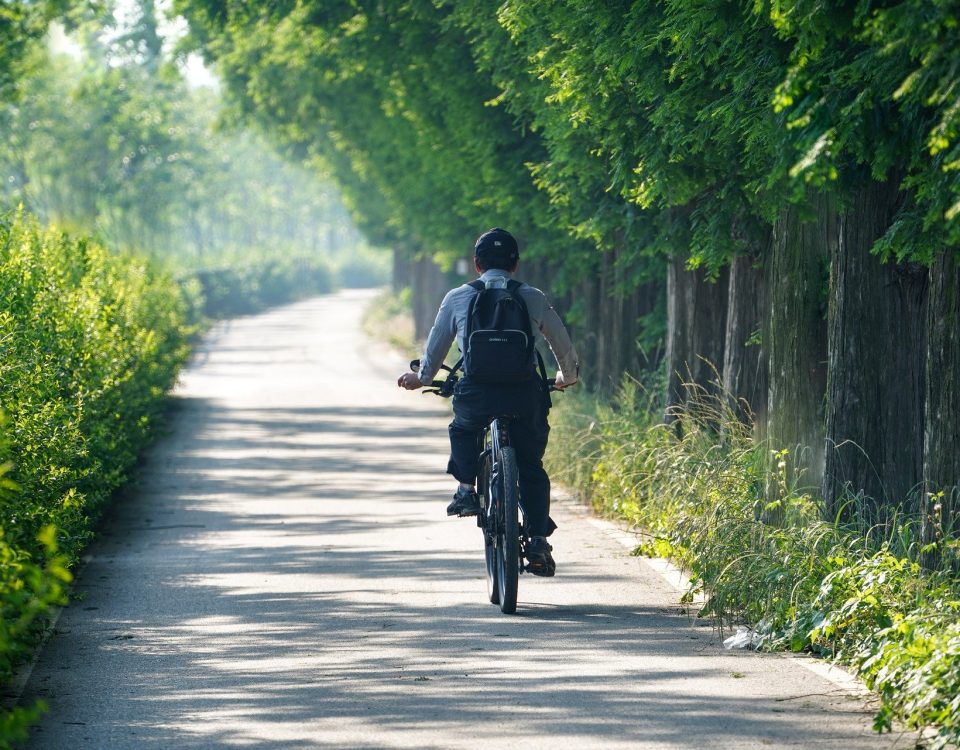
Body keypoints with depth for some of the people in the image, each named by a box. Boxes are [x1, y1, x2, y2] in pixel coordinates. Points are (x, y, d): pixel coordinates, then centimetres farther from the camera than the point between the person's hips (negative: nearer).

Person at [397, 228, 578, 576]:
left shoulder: (457, 298, 12)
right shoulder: (533, 298, 13)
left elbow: (435, 347, 22)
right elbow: (563, 347, 22)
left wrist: (421, 378, 42)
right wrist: (567, 377, 43)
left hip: (476, 393, 0)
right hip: (525, 392, 0)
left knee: (463, 429, 33)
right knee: (531, 466, 15)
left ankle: (466, 488, 14)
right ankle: (538, 541, 2)